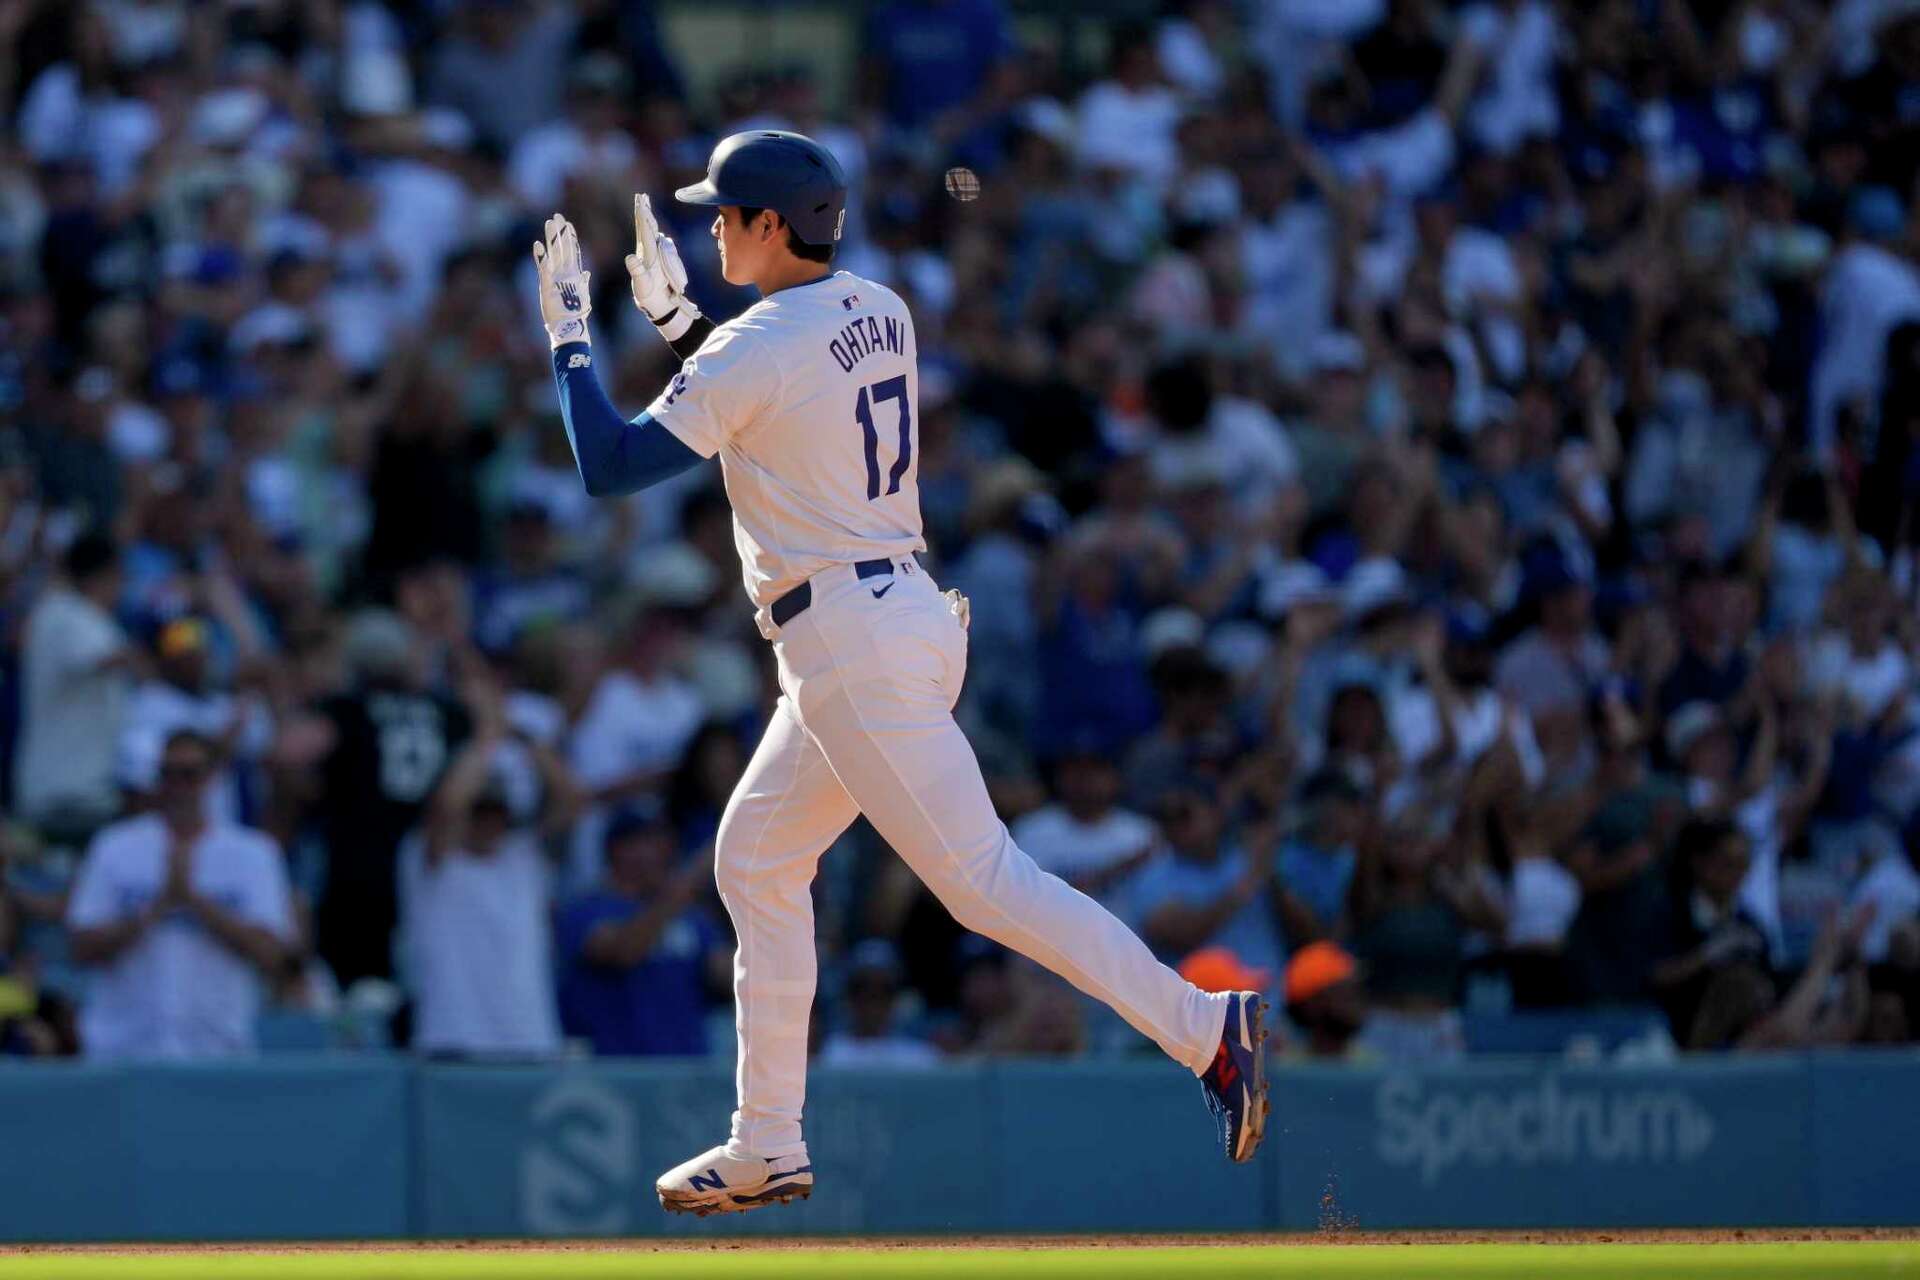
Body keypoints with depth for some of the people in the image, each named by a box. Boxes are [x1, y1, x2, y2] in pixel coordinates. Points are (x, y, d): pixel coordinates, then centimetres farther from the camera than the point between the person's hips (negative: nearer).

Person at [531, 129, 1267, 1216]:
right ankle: (769, 1148, 19)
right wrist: (674, 311, 24)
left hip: (852, 647, -10)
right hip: (909, 619, 10)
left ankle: (1203, 1028, -17)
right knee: (756, 859, 18)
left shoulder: (756, 349, -15)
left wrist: (570, 333, -1)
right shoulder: (881, 314, 11)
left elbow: (611, 467, -12)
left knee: (980, 875, -11)